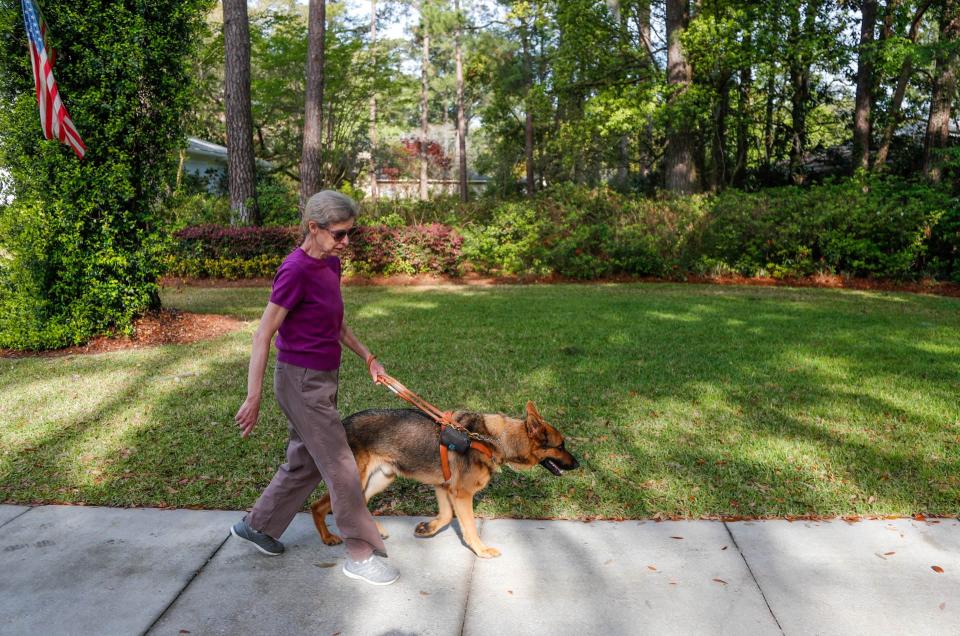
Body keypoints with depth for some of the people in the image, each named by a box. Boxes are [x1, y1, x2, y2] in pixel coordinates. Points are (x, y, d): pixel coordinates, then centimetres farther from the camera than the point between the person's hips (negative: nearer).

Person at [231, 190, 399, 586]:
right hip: (301, 382, -9)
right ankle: (361, 555, 15)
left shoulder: (330, 265, 4)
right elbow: (263, 336, -18)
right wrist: (253, 398, -18)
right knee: (341, 468, 0)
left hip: (323, 378, 9)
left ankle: (256, 526, 39)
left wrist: (368, 358, 14)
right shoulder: (295, 271, -20)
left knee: (305, 462, 21)